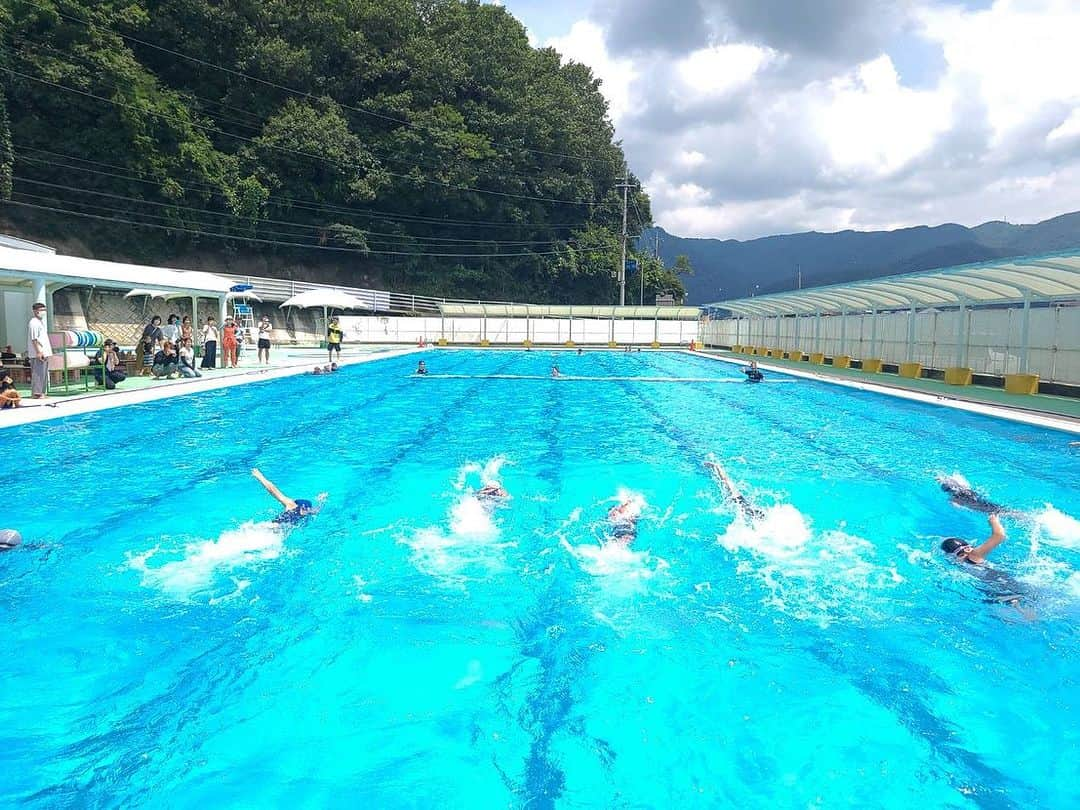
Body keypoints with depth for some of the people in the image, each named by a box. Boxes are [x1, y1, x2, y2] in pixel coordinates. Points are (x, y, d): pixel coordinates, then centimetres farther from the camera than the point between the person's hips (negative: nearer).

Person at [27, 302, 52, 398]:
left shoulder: (41, 322, 19)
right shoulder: (33, 323, -12)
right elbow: (34, 339, -18)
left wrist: (46, 352, 20)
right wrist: (39, 352, -22)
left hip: (44, 353, 10)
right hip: (38, 354, -10)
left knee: (44, 373, 12)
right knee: (38, 373, -8)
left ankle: (41, 392, 18)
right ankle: (36, 393, -6)